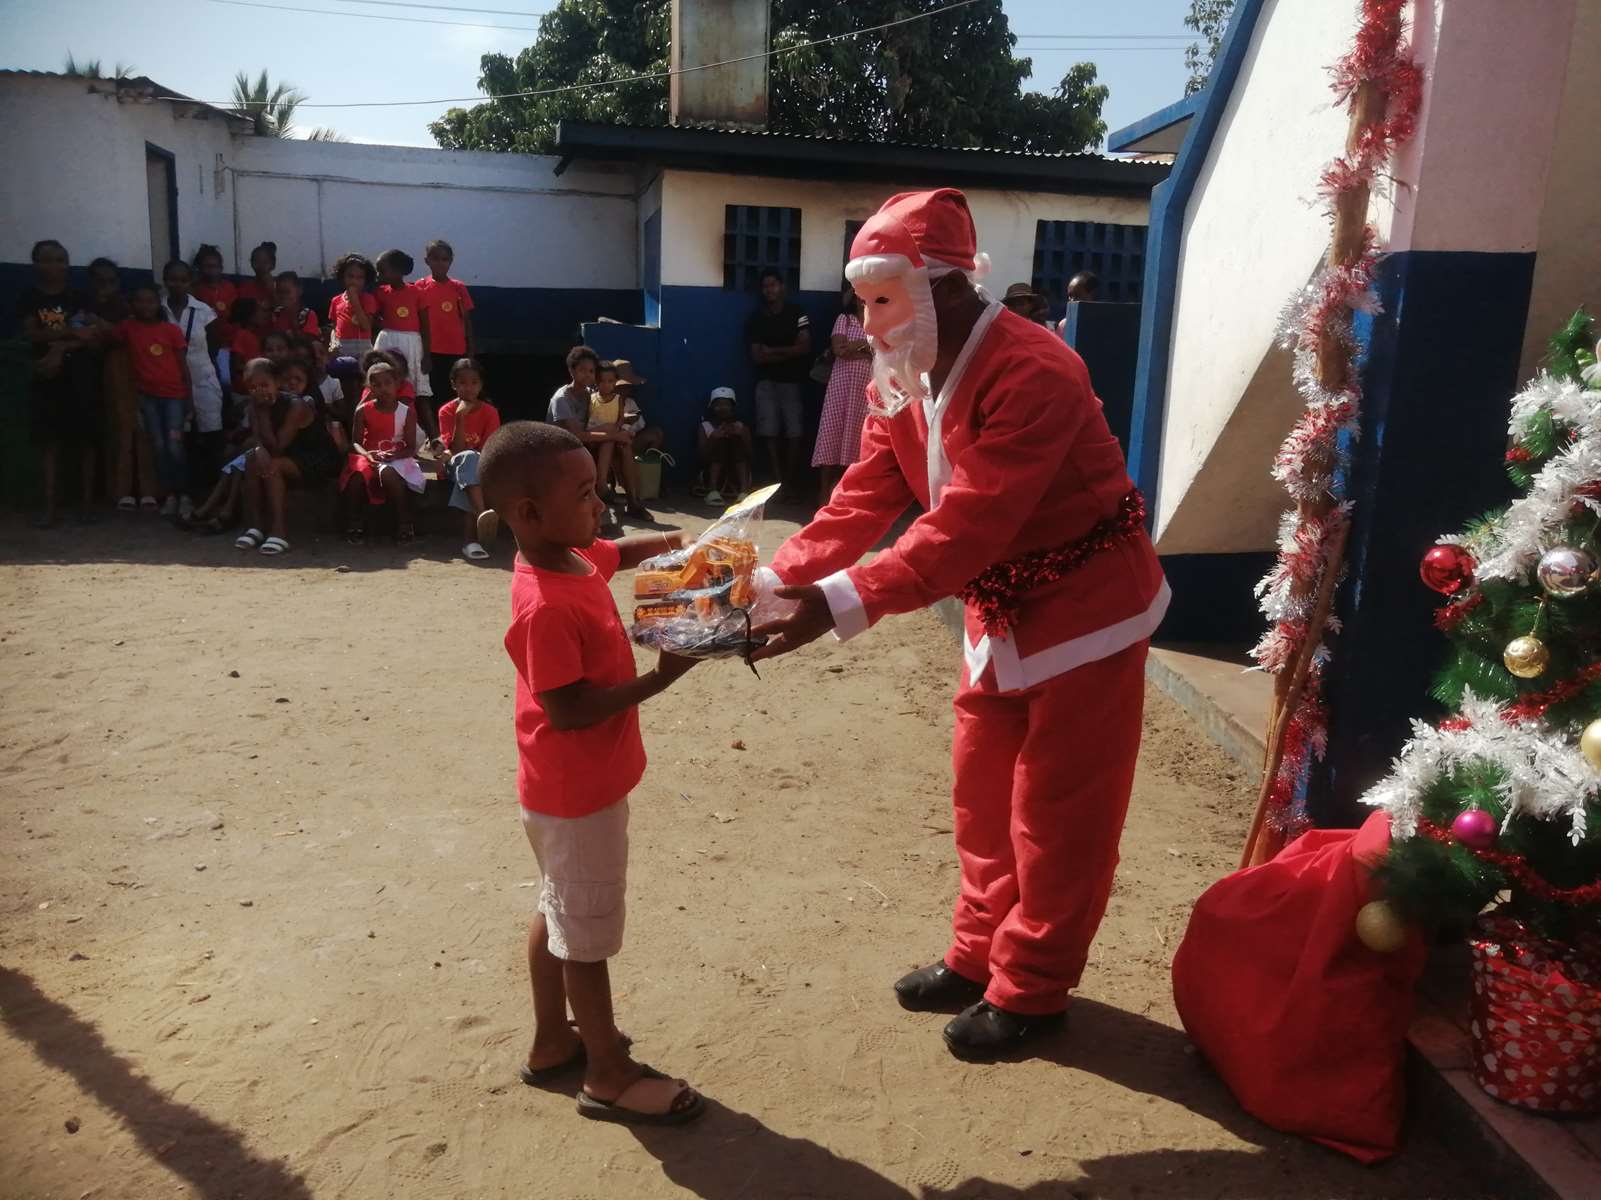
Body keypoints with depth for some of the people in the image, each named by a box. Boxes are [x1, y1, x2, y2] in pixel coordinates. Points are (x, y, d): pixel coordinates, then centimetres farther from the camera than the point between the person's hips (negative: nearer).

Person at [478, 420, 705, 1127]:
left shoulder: (576, 558, -1)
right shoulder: (545, 608, -30)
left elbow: (623, 552, 19)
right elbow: (570, 709, -30)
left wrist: (679, 543, 2)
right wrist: (660, 678, -28)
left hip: (578, 784, 10)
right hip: (577, 795, -10)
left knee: (560, 913, 22)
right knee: (587, 935, 7)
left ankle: (551, 1044, 40)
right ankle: (609, 1075, 24)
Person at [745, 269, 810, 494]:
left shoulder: (797, 313, 2)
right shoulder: (755, 318, 7)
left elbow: (804, 347, -8)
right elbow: (757, 357, -1)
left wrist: (773, 351, -7)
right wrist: (788, 353, -6)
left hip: (793, 381, -2)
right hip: (767, 382, 2)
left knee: (793, 435, -6)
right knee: (770, 434, -7)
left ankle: (790, 484, -1)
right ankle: (779, 483, -8)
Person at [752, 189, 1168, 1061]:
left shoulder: (1032, 373, -29)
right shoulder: (901, 381, -2)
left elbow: (965, 527, -36)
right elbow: (862, 502, -6)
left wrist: (840, 603, -42)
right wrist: (774, 580, -20)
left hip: (1085, 601, -8)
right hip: (999, 608, 8)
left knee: (1055, 808, 4)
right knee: (984, 793, 16)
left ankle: (1029, 990, 21)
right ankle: (981, 957, 33)